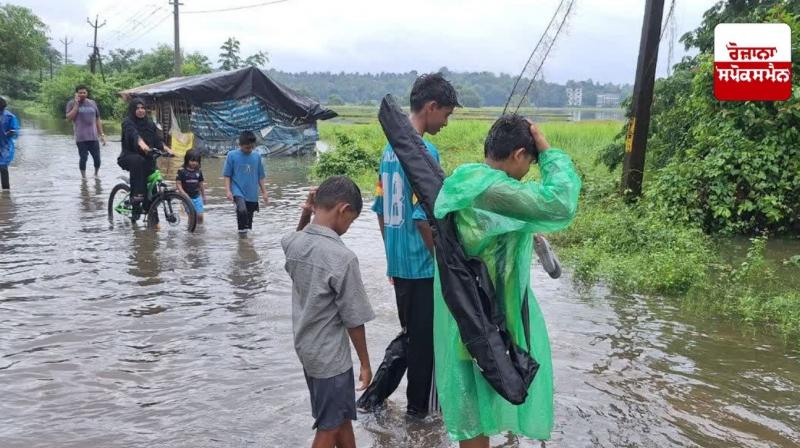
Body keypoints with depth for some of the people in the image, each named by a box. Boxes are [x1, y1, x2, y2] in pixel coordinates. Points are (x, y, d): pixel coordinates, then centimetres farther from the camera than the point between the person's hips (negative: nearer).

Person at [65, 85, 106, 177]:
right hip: (81, 138, -3)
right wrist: (76, 104, -11)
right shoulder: (72, 103, 3)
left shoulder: (92, 103, 12)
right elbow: (69, 118, -10)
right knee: (83, 158, -4)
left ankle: (96, 175, 25)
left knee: (97, 158, 2)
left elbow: (98, 120, 17)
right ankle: (84, 177, 10)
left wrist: (102, 134, 13)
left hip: (93, 137, 3)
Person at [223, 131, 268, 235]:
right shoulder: (232, 155, -3)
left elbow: (260, 177, 11)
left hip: (252, 195, 4)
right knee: (242, 210, -30)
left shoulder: (257, 156, 5)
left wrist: (264, 192, 11)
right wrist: (228, 190, -10)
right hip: (238, 192, -4)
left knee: (248, 220, 10)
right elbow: (227, 175, -1)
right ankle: (242, 232, -15)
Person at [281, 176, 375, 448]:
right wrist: (365, 363, -5)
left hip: (305, 349, 7)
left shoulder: (293, 244, -5)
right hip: (331, 357, -7)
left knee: (342, 418, 24)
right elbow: (354, 320, -17)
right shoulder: (342, 258, -25)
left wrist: (305, 215, 5)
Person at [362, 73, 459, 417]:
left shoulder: (391, 148, 9)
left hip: (398, 262, 8)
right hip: (422, 265, -8)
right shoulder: (424, 151, -18)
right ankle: (420, 404, 25)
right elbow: (423, 217, -22)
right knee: (425, 337, 9)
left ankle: (376, 393, 22)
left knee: (410, 332, 21)